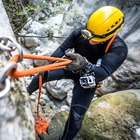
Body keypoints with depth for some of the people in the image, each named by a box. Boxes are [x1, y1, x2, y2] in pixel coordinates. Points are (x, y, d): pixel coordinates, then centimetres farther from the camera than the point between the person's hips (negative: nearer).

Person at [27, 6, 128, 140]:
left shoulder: (118, 49, -31)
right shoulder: (80, 32, -21)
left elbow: (103, 73, -42)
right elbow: (62, 48, -11)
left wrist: (85, 64, -61)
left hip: (87, 79, -3)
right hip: (71, 68, 4)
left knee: (77, 115, -14)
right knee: (42, 75, 3)